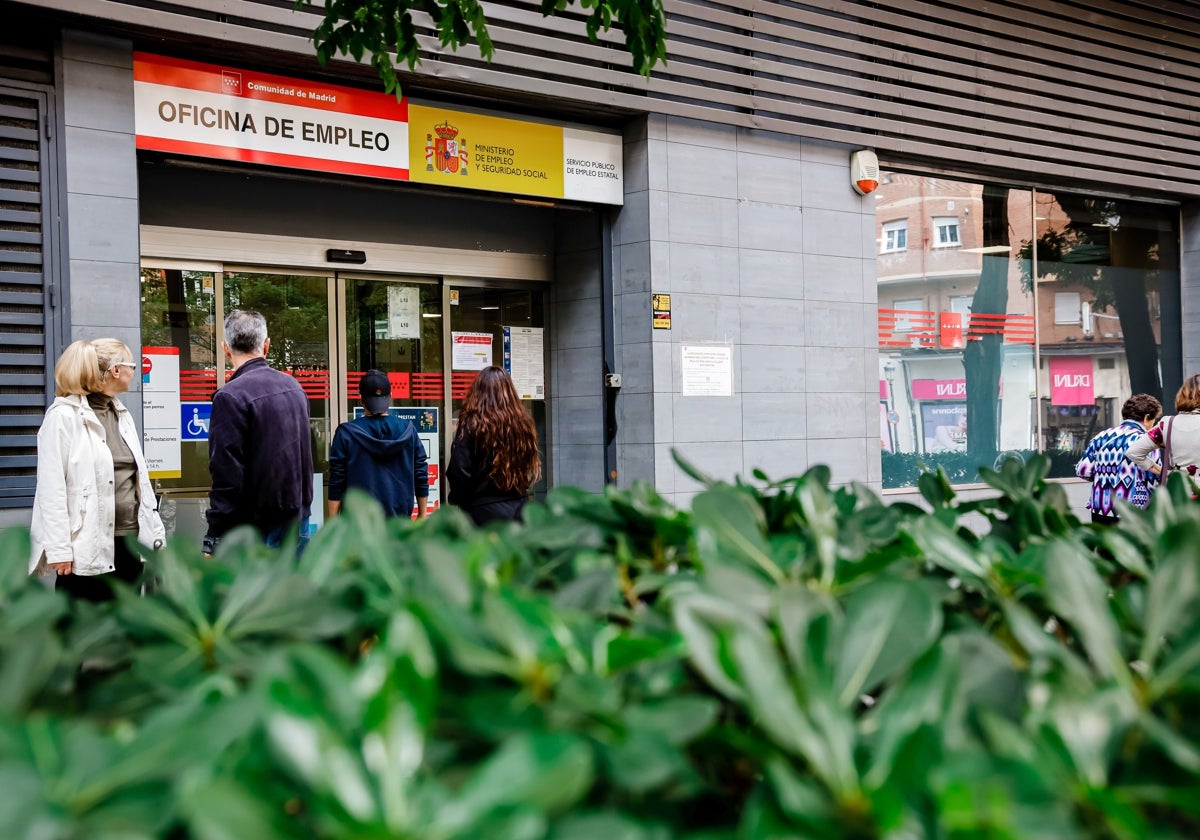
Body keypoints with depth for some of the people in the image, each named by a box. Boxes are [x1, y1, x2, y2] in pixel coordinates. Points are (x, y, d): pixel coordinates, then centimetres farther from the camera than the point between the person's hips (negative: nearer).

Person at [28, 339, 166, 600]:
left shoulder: (122, 414, 14)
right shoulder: (64, 416, -10)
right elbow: (51, 488, -14)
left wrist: (155, 533, 12)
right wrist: (59, 549, -18)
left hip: (128, 542, 8)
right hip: (87, 547, -8)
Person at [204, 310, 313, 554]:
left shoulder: (230, 397, -15)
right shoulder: (293, 386, 9)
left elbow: (227, 477, -18)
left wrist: (213, 542, -14)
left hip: (257, 526, -7)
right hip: (299, 518, 7)